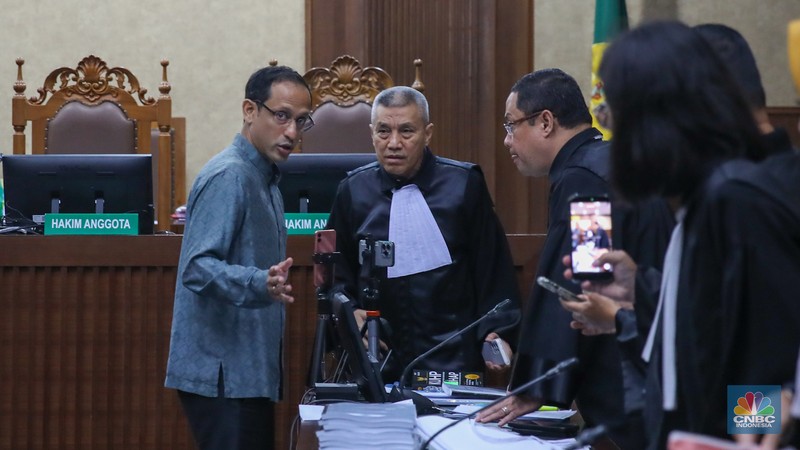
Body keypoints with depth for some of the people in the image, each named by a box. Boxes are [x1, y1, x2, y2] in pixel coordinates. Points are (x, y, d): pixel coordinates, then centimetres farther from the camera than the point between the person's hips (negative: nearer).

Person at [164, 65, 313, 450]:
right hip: (222, 374, -10)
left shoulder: (264, 178, 17)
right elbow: (198, 267, -24)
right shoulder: (228, 177, -14)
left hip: (248, 372, 10)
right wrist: (261, 284, -38)